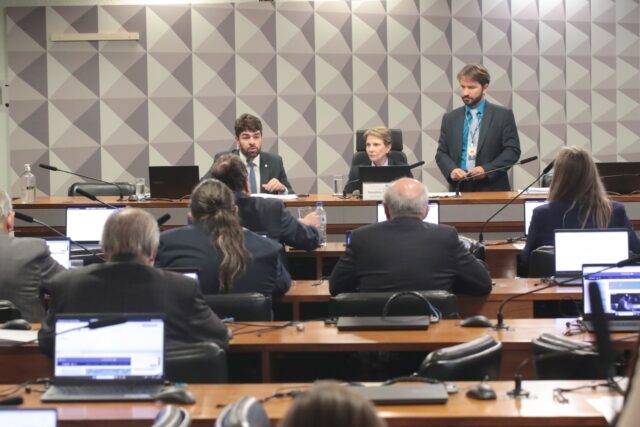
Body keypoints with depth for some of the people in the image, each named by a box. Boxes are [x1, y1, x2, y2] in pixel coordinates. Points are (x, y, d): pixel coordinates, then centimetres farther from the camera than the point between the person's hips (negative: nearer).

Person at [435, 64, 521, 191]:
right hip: (459, 189, 2)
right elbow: (441, 153, 14)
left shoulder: (503, 115, 6)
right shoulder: (450, 118, 15)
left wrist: (486, 169, -11)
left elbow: (512, 151, 1)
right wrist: (451, 170, -7)